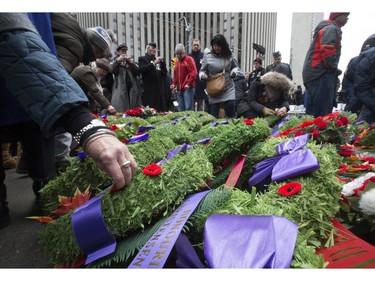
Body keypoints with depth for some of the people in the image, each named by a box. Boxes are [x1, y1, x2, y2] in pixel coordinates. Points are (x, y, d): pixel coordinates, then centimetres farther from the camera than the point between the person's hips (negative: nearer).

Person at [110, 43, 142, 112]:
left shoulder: (131, 60, 22)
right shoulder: (115, 61, 16)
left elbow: (137, 72, 8)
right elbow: (111, 70, -5)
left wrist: (131, 63, -6)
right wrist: (118, 60, -13)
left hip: (133, 89, 2)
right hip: (120, 89, -2)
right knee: (120, 110, -14)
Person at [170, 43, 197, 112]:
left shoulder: (189, 59, -3)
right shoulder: (177, 61, 18)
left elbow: (194, 73, -12)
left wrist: (189, 83, -18)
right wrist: (173, 83, 10)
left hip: (188, 88, -7)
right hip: (179, 89, 7)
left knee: (188, 108, -11)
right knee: (181, 110, 9)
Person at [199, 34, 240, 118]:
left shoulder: (229, 55, 3)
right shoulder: (207, 56, -2)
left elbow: (235, 66, 17)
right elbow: (202, 70, 5)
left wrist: (234, 72, -6)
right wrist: (202, 75, -18)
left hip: (228, 87, 1)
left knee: (231, 104, -15)